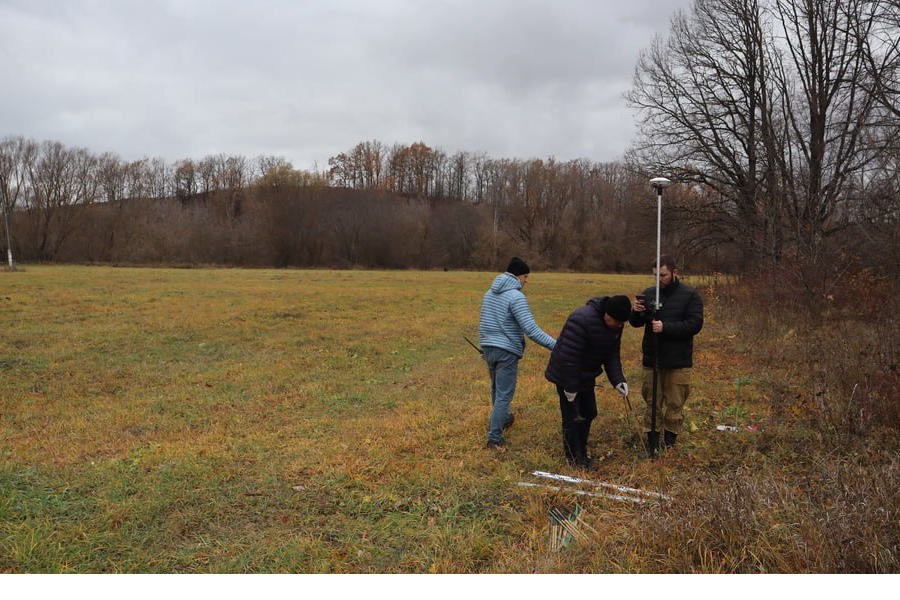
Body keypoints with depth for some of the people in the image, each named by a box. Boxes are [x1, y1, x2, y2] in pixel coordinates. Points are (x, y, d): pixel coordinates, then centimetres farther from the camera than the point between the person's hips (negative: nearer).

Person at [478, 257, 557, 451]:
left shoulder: (489, 293, 9)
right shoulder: (516, 297, -17)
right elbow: (531, 329, -24)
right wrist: (556, 345, -23)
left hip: (488, 348, 8)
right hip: (506, 351, -8)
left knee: (496, 389, 24)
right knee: (504, 394, -1)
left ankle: (502, 419, 45)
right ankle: (494, 438, 1)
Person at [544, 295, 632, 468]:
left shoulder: (615, 325, -5)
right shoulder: (581, 319, -32)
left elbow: (612, 354, 3)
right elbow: (568, 356, -30)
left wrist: (617, 379, -11)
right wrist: (570, 386, -25)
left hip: (586, 376, 8)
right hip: (567, 375, -8)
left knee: (588, 413, 15)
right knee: (572, 417, -3)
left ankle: (581, 453, 31)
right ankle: (574, 459, 12)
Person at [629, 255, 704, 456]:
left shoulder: (690, 296, -4)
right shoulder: (649, 293, 6)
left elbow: (695, 324, -14)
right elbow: (636, 323, 10)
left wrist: (666, 327, -23)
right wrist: (636, 313, -13)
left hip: (678, 362, -3)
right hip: (652, 360, 3)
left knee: (675, 405, 6)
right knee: (652, 404, 8)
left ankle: (670, 445, 18)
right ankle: (652, 446, 16)